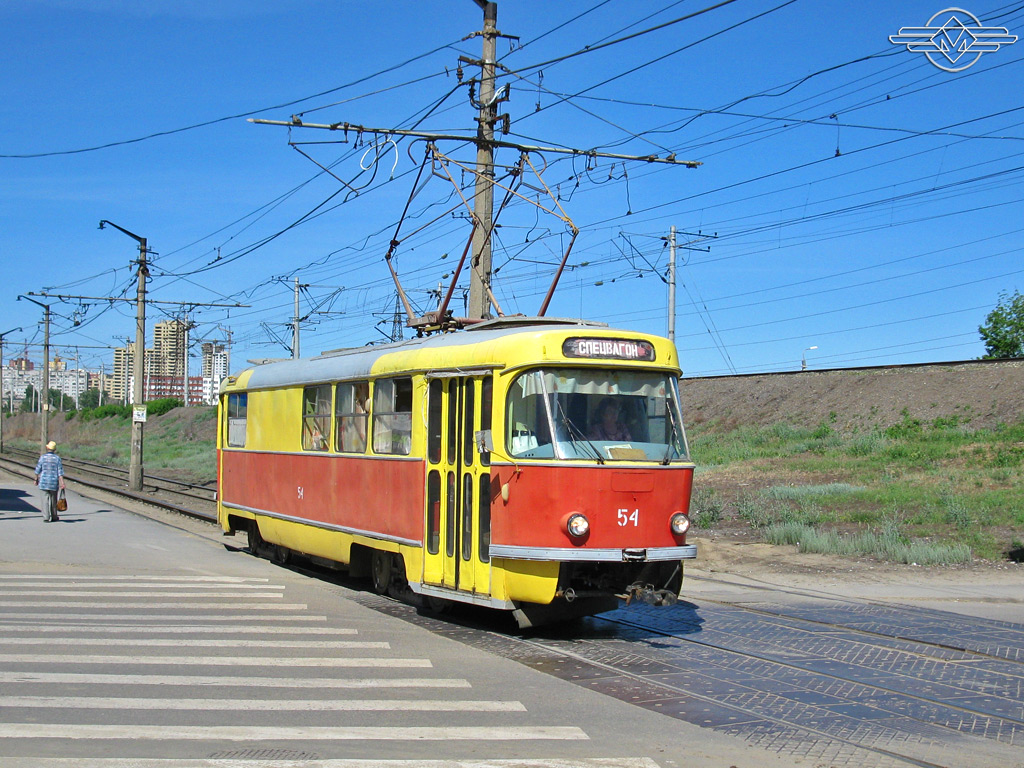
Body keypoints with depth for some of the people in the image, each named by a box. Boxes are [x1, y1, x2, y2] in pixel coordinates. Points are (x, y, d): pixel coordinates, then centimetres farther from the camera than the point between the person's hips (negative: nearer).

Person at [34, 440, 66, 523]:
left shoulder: (42, 457, -3)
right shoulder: (57, 458, -3)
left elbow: (37, 470, 2)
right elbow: (60, 472, -6)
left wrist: (36, 479, 16)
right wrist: (62, 483, -6)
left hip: (44, 481, -1)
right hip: (54, 482, 1)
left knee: (45, 499, 1)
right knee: (53, 500, 13)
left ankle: (46, 518, -5)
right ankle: (54, 517, 23)